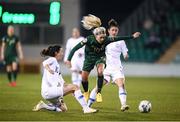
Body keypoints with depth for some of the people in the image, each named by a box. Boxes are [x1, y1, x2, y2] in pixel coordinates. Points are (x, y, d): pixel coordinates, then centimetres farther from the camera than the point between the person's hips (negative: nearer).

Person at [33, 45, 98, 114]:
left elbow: (61, 81, 22)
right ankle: (86, 109, -19)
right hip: (48, 91, -10)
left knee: (63, 109, 21)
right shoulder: (52, 59, -1)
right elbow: (45, 63, -25)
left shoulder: (57, 64, 24)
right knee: (74, 87, -16)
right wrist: (48, 69, -41)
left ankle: (43, 105, 13)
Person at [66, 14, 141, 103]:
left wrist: (132, 36, -18)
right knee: (84, 78, 1)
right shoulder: (89, 40, -34)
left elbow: (119, 38, -18)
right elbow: (75, 48, -30)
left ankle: (98, 93, -16)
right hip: (89, 58, 0)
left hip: (100, 57, 0)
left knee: (100, 72, -29)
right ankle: (86, 92, 33)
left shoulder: (106, 40, -28)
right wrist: (69, 59, -34)